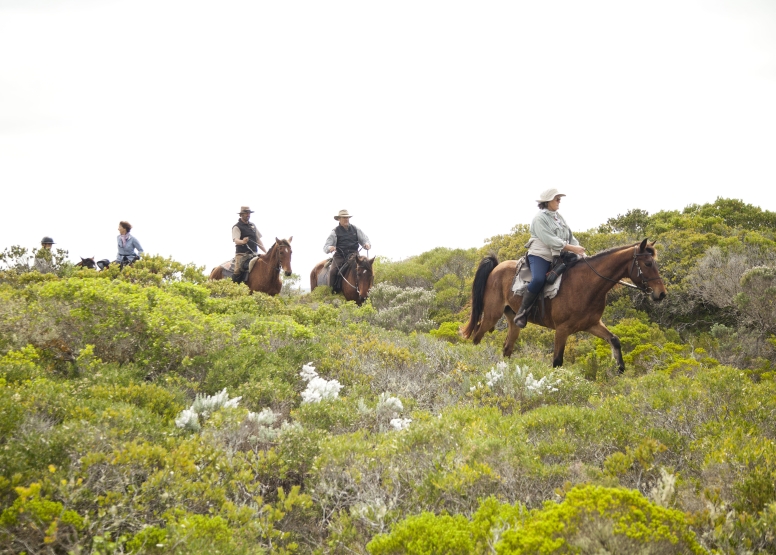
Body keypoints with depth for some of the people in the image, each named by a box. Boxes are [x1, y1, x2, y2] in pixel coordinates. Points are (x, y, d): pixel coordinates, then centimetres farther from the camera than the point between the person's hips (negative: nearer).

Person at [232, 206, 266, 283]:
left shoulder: (253, 226, 19)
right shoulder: (237, 227, -1)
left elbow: (258, 240, 22)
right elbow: (236, 240, -17)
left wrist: (266, 252, 12)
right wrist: (242, 242, -40)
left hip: (253, 254, 6)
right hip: (242, 254, -6)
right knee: (238, 271, -23)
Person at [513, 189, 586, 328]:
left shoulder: (559, 217, 17)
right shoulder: (540, 218, -8)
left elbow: (570, 236, 15)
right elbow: (550, 240, -19)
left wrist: (580, 251, -2)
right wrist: (572, 248, -21)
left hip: (558, 257, 8)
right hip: (540, 255, -8)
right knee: (538, 280, -34)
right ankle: (522, 312, -21)